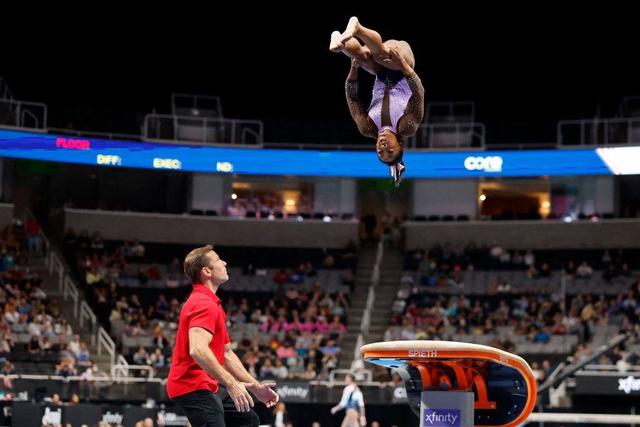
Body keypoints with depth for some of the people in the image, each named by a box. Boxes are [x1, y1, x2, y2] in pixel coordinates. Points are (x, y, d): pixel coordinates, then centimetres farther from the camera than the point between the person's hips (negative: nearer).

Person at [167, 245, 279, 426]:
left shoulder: (211, 303, 18)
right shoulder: (204, 304, -16)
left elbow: (226, 354, 22)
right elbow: (198, 350, -32)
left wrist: (256, 387, 19)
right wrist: (231, 384, -34)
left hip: (210, 385, 11)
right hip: (194, 386, -11)